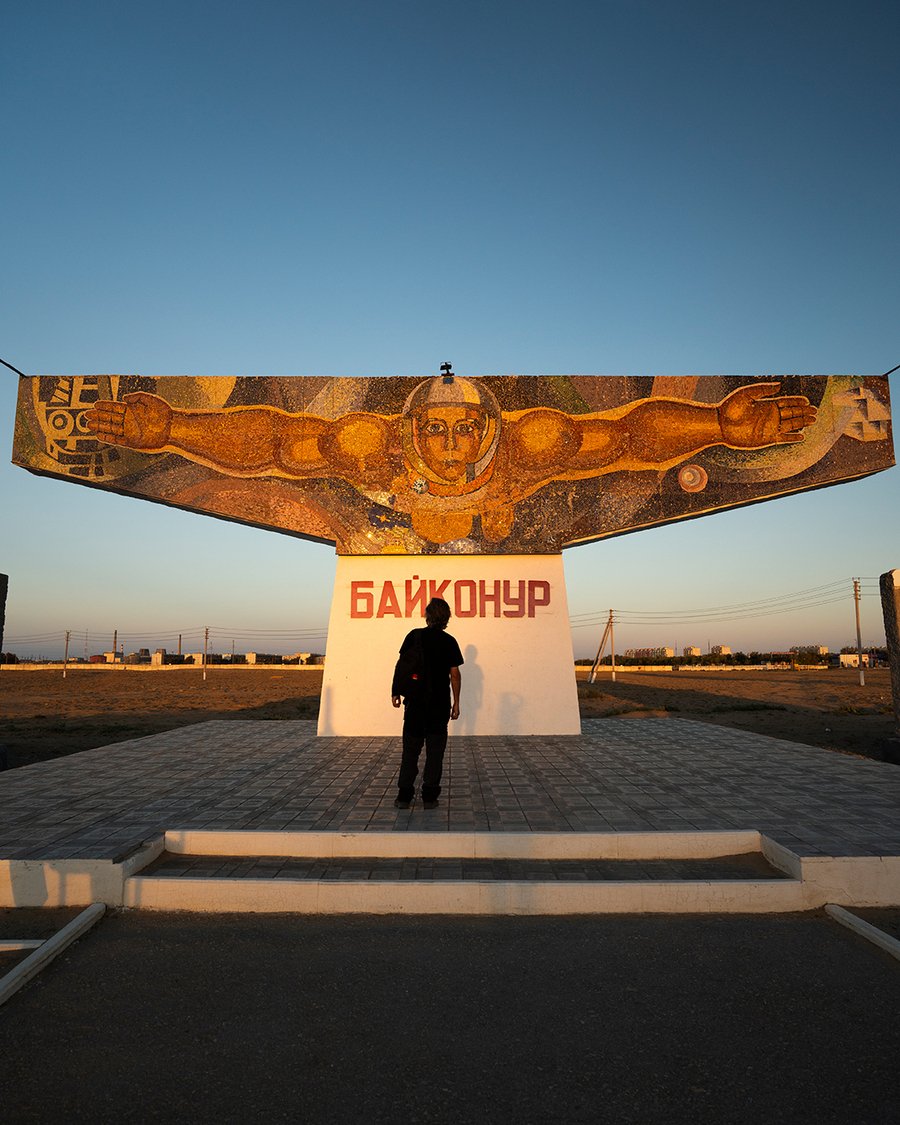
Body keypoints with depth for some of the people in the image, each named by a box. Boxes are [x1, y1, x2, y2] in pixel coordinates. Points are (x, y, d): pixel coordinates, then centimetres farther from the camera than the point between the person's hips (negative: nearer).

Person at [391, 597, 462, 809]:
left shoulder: (414, 636, -1)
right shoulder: (449, 641, -3)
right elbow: (454, 674, -3)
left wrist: (396, 692, 5)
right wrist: (456, 702, 4)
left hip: (415, 701, 1)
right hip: (440, 704, -1)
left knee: (410, 749, 8)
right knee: (435, 750, 6)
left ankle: (404, 796, 9)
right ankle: (429, 796, 7)